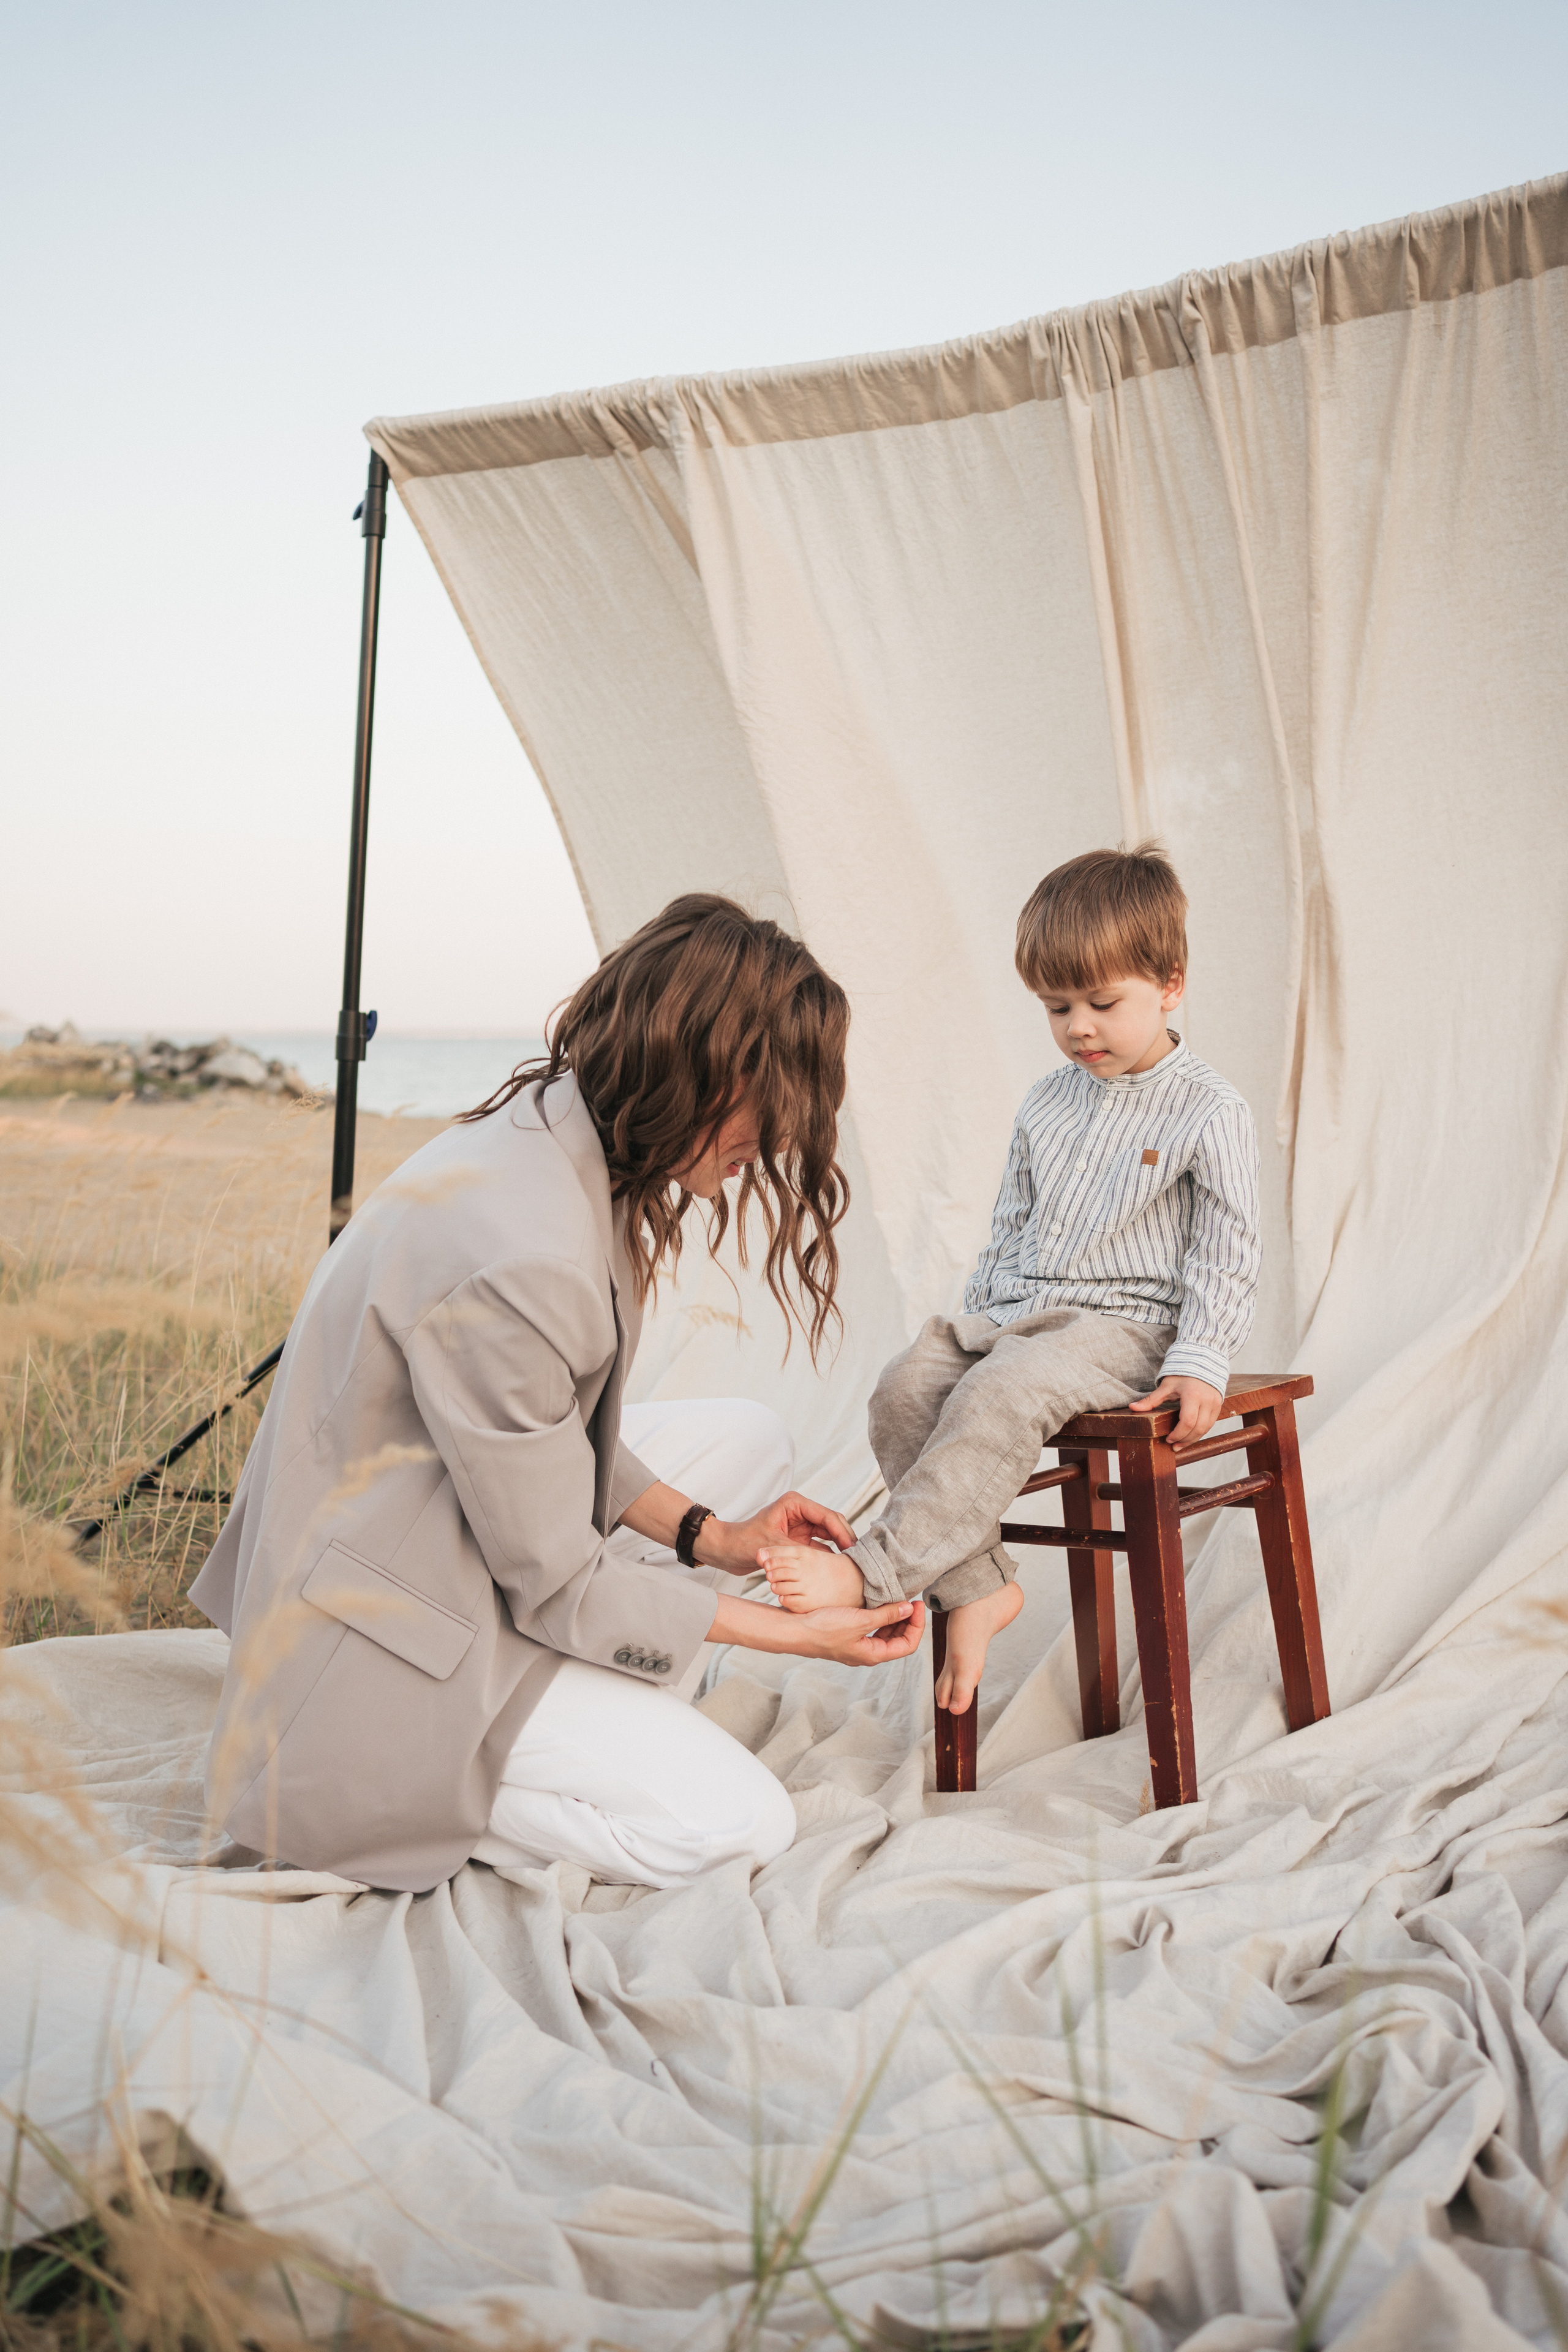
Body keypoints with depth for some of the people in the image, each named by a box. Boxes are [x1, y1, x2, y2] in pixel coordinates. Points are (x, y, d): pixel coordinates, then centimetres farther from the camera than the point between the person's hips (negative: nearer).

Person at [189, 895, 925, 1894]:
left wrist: (710, 1536, 2)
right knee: (741, 1824, -15)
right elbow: (555, 1582, -21)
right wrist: (796, 1633, -13)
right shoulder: (516, 1256, -32)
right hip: (366, 1663, -10)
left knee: (748, 1437, 11)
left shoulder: (549, 1139, -2)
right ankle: (381, 1800, -2)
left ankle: (616, 1727, 8)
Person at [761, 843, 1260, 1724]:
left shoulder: (1210, 1110, -3)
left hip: (1123, 1325, -6)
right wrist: (977, 1313, 13)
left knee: (999, 1397, -33)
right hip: (1014, 1312, 7)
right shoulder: (1047, 1104, 16)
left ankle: (875, 1569, -34)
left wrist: (1198, 1362, -15)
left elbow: (1225, 1253, -5)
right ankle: (977, 1585, -16)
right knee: (905, 1389, -19)